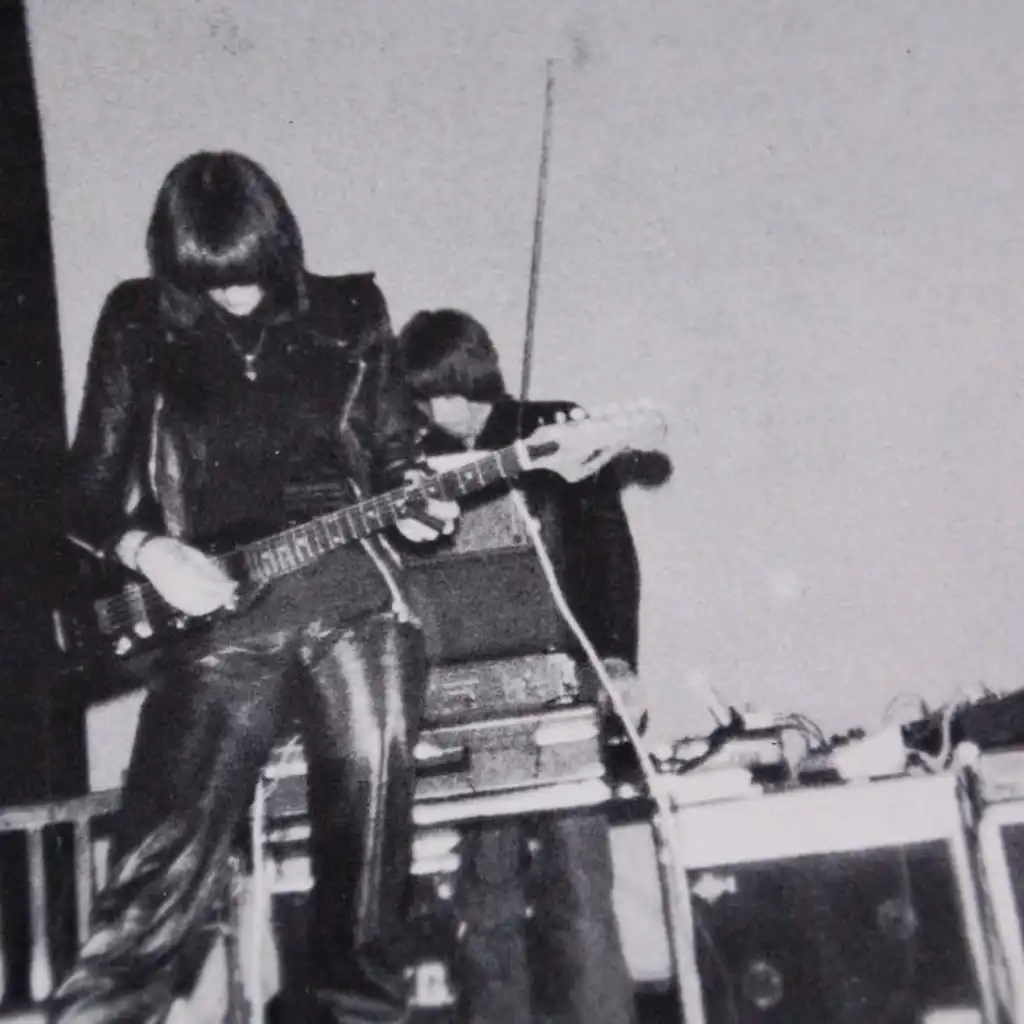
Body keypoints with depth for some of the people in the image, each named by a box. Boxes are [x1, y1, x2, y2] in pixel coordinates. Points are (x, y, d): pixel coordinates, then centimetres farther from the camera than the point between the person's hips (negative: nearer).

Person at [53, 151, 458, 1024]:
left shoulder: (349, 314, 11)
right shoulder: (139, 324, 9)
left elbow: (393, 451, 19)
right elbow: (89, 491, 10)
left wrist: (412, 497, -3)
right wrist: (146, 551, -9)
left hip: (352, 590, 1)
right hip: (215, 616, -1)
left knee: (372, 802, -4)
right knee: (162, 874, -11)